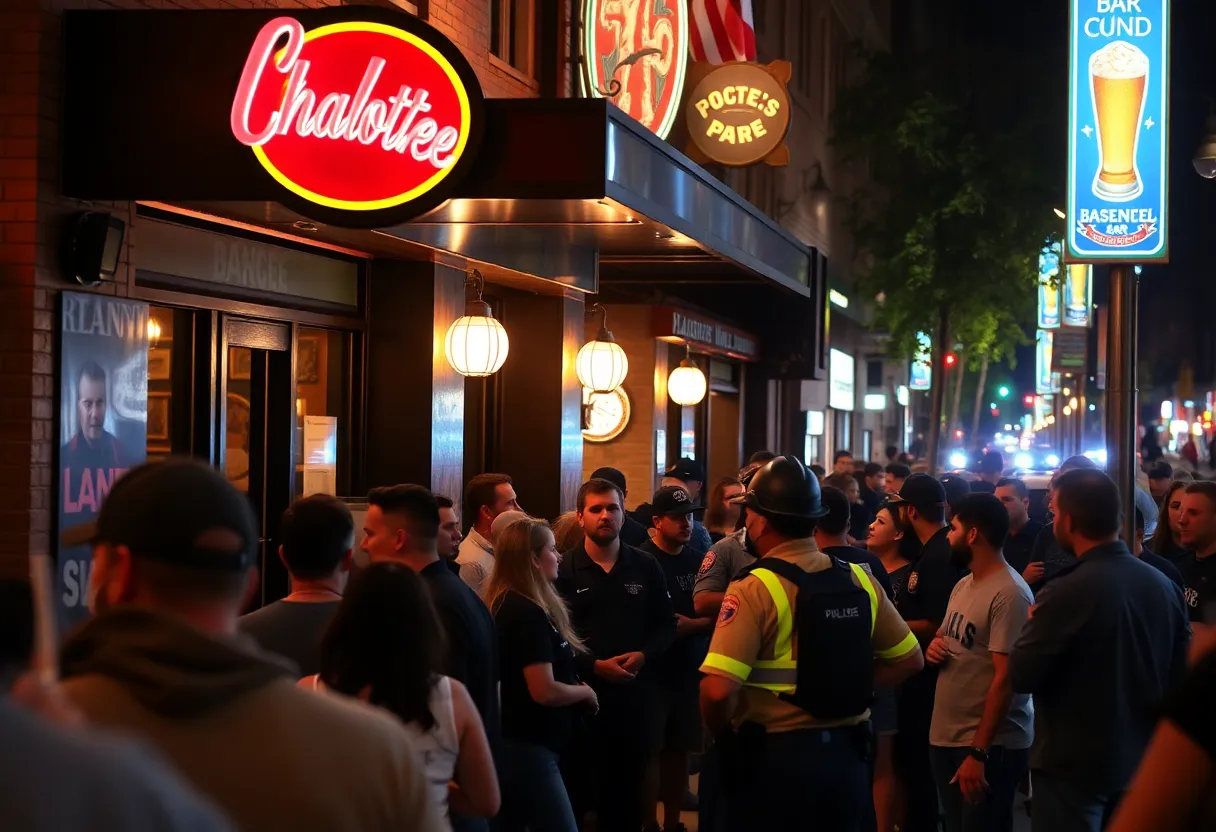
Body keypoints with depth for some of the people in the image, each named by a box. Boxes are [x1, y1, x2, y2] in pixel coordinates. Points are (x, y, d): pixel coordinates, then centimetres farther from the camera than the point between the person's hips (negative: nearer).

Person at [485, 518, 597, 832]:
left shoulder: (505, 605, 10)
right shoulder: (529, 614, -20)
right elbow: (544, 691, -25)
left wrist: (577, 689, 7)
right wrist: (586, 692, -7)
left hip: (511, 741, 10)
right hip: (529, 747, -10)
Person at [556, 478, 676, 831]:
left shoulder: (647, 568, 8)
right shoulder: (563, 570, -4)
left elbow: (666, 625, 10)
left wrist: (644, 655, -9)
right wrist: (593, 665, -17)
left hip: (635, 694, 3)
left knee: (628, 788, 12)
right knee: (576, 788, 3)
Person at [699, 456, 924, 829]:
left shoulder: (755, 589, -15)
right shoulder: (860, 580, 2)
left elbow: (718, 689, -24)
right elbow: (909, 659, 11)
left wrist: (722, 736, -6)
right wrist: (849, 691, 9)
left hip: (773, 756, -5)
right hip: (847, 752, 5)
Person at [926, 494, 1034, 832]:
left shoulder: (1010, 594, -17)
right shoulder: (963, 585, 11)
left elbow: (1005, 677, -21)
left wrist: (979, 752, -23)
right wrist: (934, 647, 0)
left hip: (991, 744, -9)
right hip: (945, 735, 9)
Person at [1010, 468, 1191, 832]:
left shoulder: (1067, 592, -22)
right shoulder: (1165, 585, -1)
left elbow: (1021, 677, -16)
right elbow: (1181, 673, 8)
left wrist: (1034, 625, 1)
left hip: (1074, 766, -6)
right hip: (1141, 762, 6)